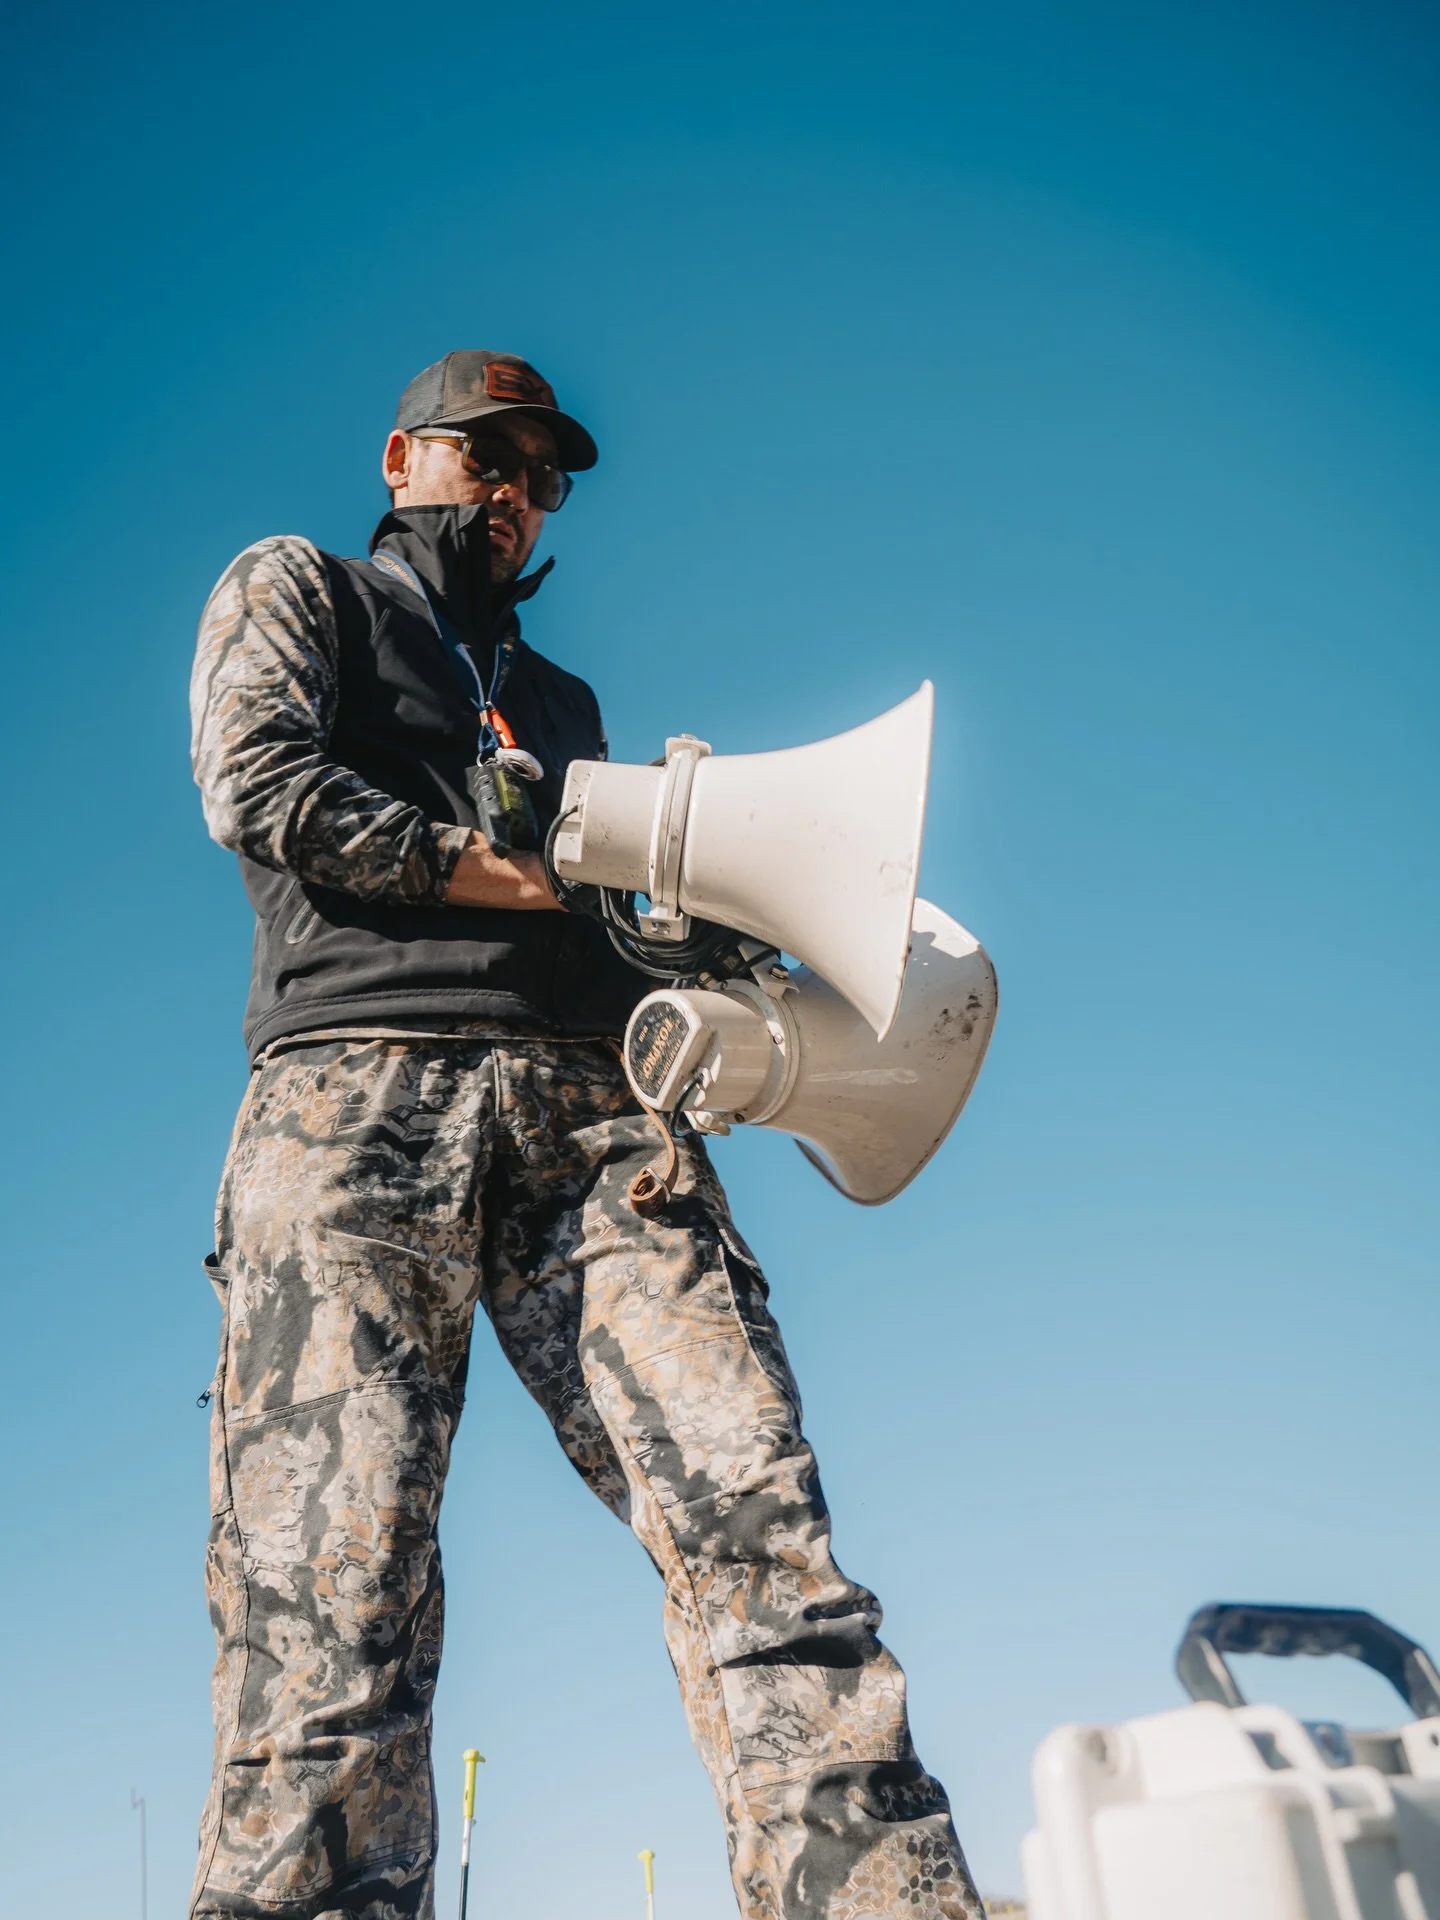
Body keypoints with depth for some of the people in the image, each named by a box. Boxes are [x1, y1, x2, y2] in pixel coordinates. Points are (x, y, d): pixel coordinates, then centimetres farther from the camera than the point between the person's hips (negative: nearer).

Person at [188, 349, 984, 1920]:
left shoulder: (560, 702, 38)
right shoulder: (294, 589, 24)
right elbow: (257, 784, 4)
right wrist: (497, 878, 2)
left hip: (587, 1104, 4)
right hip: (360, 1082, -3)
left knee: (749, 1508, -16)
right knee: (330, 1574, -16)